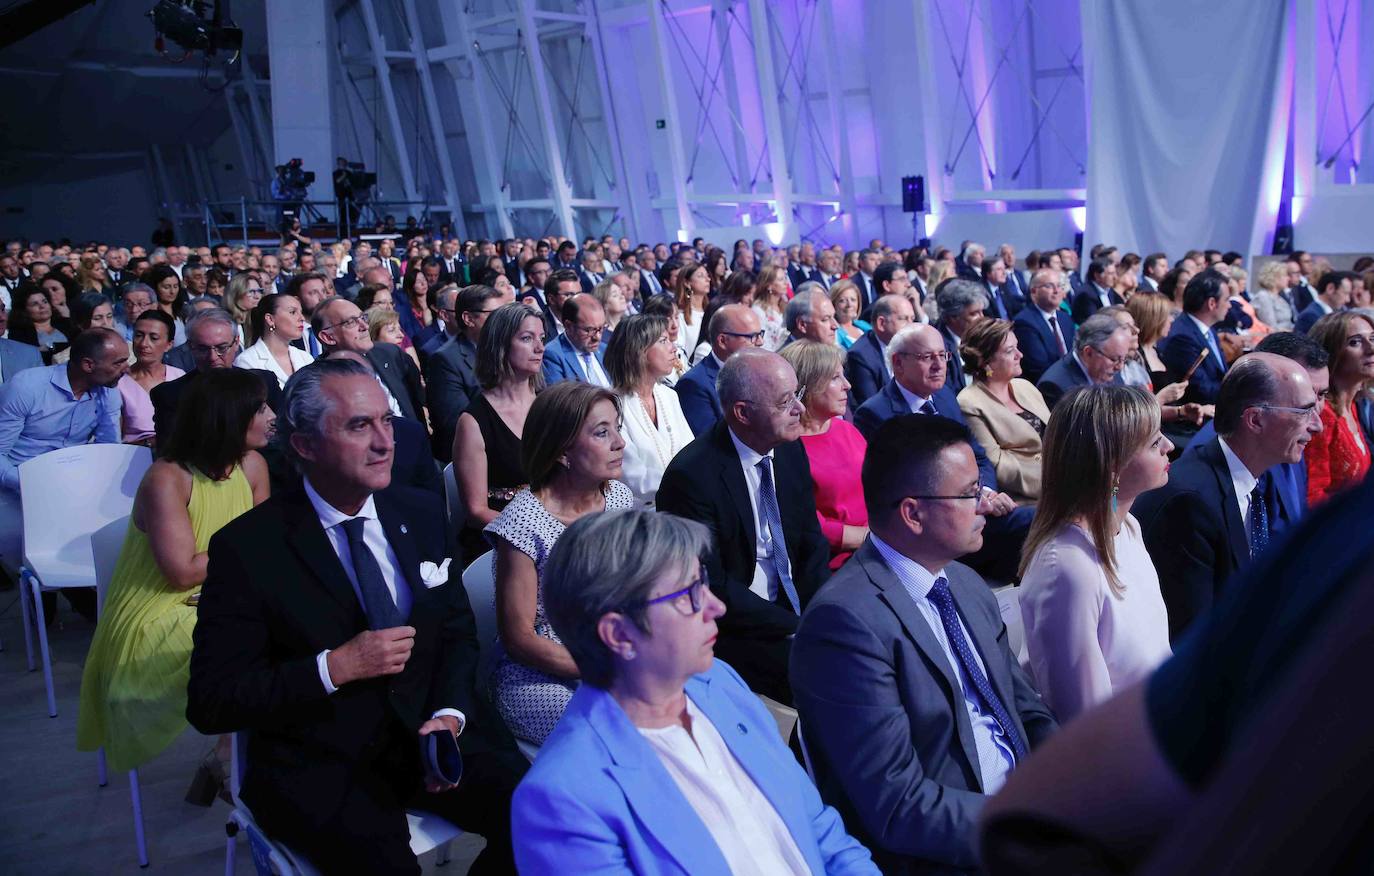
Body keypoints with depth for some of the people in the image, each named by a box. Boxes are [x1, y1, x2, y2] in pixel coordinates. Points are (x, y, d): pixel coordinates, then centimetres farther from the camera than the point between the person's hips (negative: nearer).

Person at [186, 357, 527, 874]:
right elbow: (210, 703, -9)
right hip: (319, 764, -4)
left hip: (427, 732, 4)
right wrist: (334, 667, -20)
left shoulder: (421, 513, 3)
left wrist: (450, 714, -8)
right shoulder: (247, 547, -10)